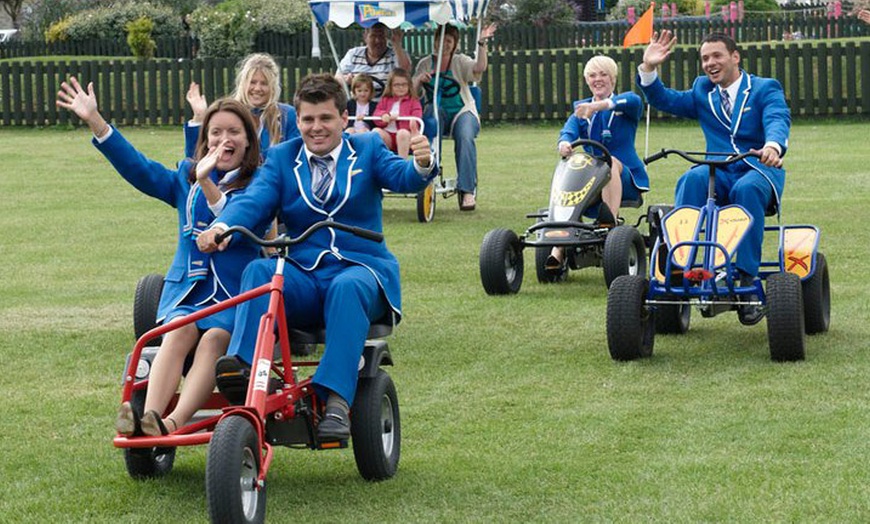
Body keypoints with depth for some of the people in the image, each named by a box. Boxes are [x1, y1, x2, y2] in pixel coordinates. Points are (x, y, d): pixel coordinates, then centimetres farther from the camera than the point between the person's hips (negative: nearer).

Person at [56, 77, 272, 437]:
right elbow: (139, 168, 12)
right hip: (188, 289, 3)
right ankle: (149, 416, -48)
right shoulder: (187, 178, 19)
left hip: (239, 293, -3)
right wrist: (94, 121, 4)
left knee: (215, 337, -32)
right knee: (180, 331, -28)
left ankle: (175, 422, -50)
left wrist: (208, 185, -29)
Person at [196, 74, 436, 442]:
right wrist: (222, 226, -24)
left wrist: (421, 164, -31)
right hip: (302, 274, 2)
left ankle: (336, 403, -47)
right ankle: (243, 368, -48)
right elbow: (254, 200, -1)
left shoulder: (367, 149, 13)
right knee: (259, 271, -29)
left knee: (347, 287, -37)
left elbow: (403, 177, -6)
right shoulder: (281, 158, 16)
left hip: (360, 269, -2)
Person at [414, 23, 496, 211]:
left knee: (465, 137, -32)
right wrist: (420, 79, -13)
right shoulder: (426, 63, 14)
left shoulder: (460, 62, 8)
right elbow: (412, 91, 8)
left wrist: (482, 43, -22)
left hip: (462, 111, -1)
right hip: (437, 111, 1)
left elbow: (479, 67, -13)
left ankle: (467, 191, -35)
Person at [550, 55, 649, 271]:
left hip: (625, 179, -2)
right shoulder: (581, 108, 17)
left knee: (610, 162, -36)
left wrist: (599, 106, -37)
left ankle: (610, 223, -49)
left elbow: (633, 101, -20)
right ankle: (557, 251, -42)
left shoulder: (625, 104, 7)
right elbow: (569, 130, -4)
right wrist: (564, 142, -31)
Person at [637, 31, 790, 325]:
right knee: (691, 180, -31)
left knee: (747, 189, -38)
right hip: (718, 173, 3)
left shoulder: (765, 89, 6)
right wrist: (648, 69, -5)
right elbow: (664, 100, 14)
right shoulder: (702, 92, 22)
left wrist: (773, 146, -38)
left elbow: (778, 121, -14)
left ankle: (747, 281, -39)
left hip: (759, 170, -3)